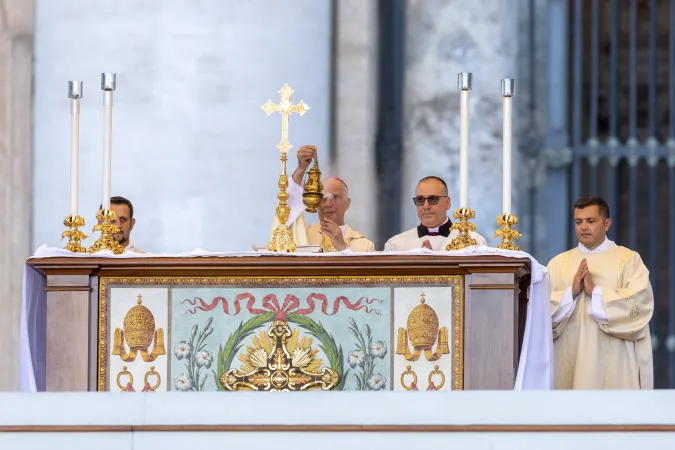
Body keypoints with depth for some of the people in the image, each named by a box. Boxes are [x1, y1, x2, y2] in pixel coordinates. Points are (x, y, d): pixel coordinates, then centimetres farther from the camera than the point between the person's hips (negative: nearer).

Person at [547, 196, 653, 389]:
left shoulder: (629, 260, 6)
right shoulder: (559, 263, 13)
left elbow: (640, 302, -9)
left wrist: (596, 292, -12)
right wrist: (571, 292, -13)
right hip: (570, 359, 2)